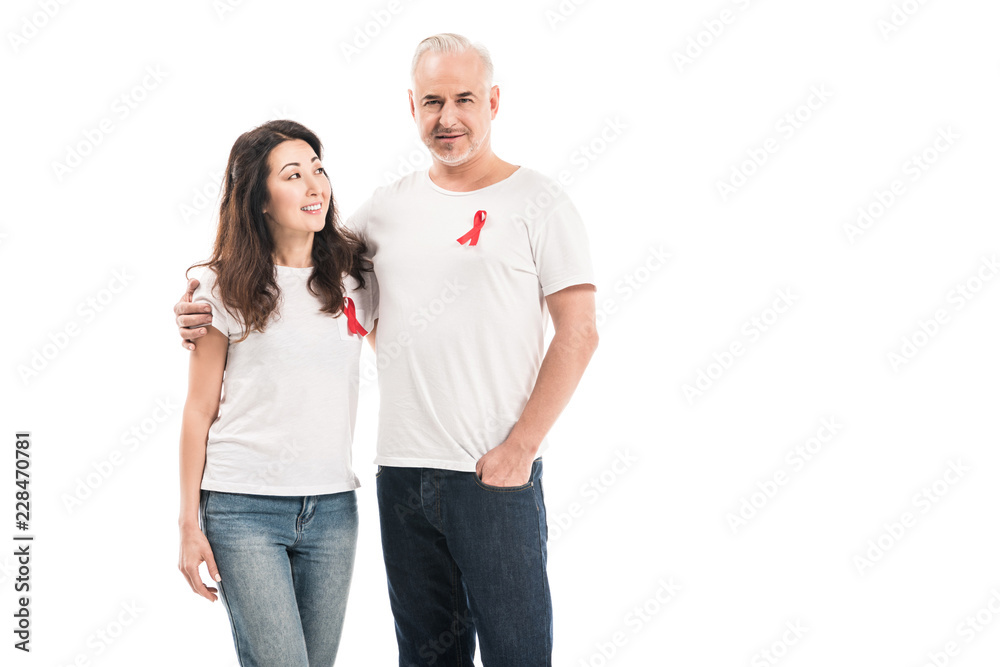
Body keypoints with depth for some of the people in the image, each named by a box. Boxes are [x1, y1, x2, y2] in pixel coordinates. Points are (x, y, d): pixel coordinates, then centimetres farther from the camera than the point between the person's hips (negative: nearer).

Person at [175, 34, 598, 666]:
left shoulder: (537, 201, -3)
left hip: (497, 475, -4)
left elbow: (578, 334, -6)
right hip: (402, 472, 5)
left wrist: (519, 449, -13)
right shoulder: (389, 206, 11)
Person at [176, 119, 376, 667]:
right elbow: (199, 411, 0)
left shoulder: (356, 277, 5)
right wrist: (190, 524, -2)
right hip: (244, 507, -4)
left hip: (332, 507, 4)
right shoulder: (228, 287, -3)